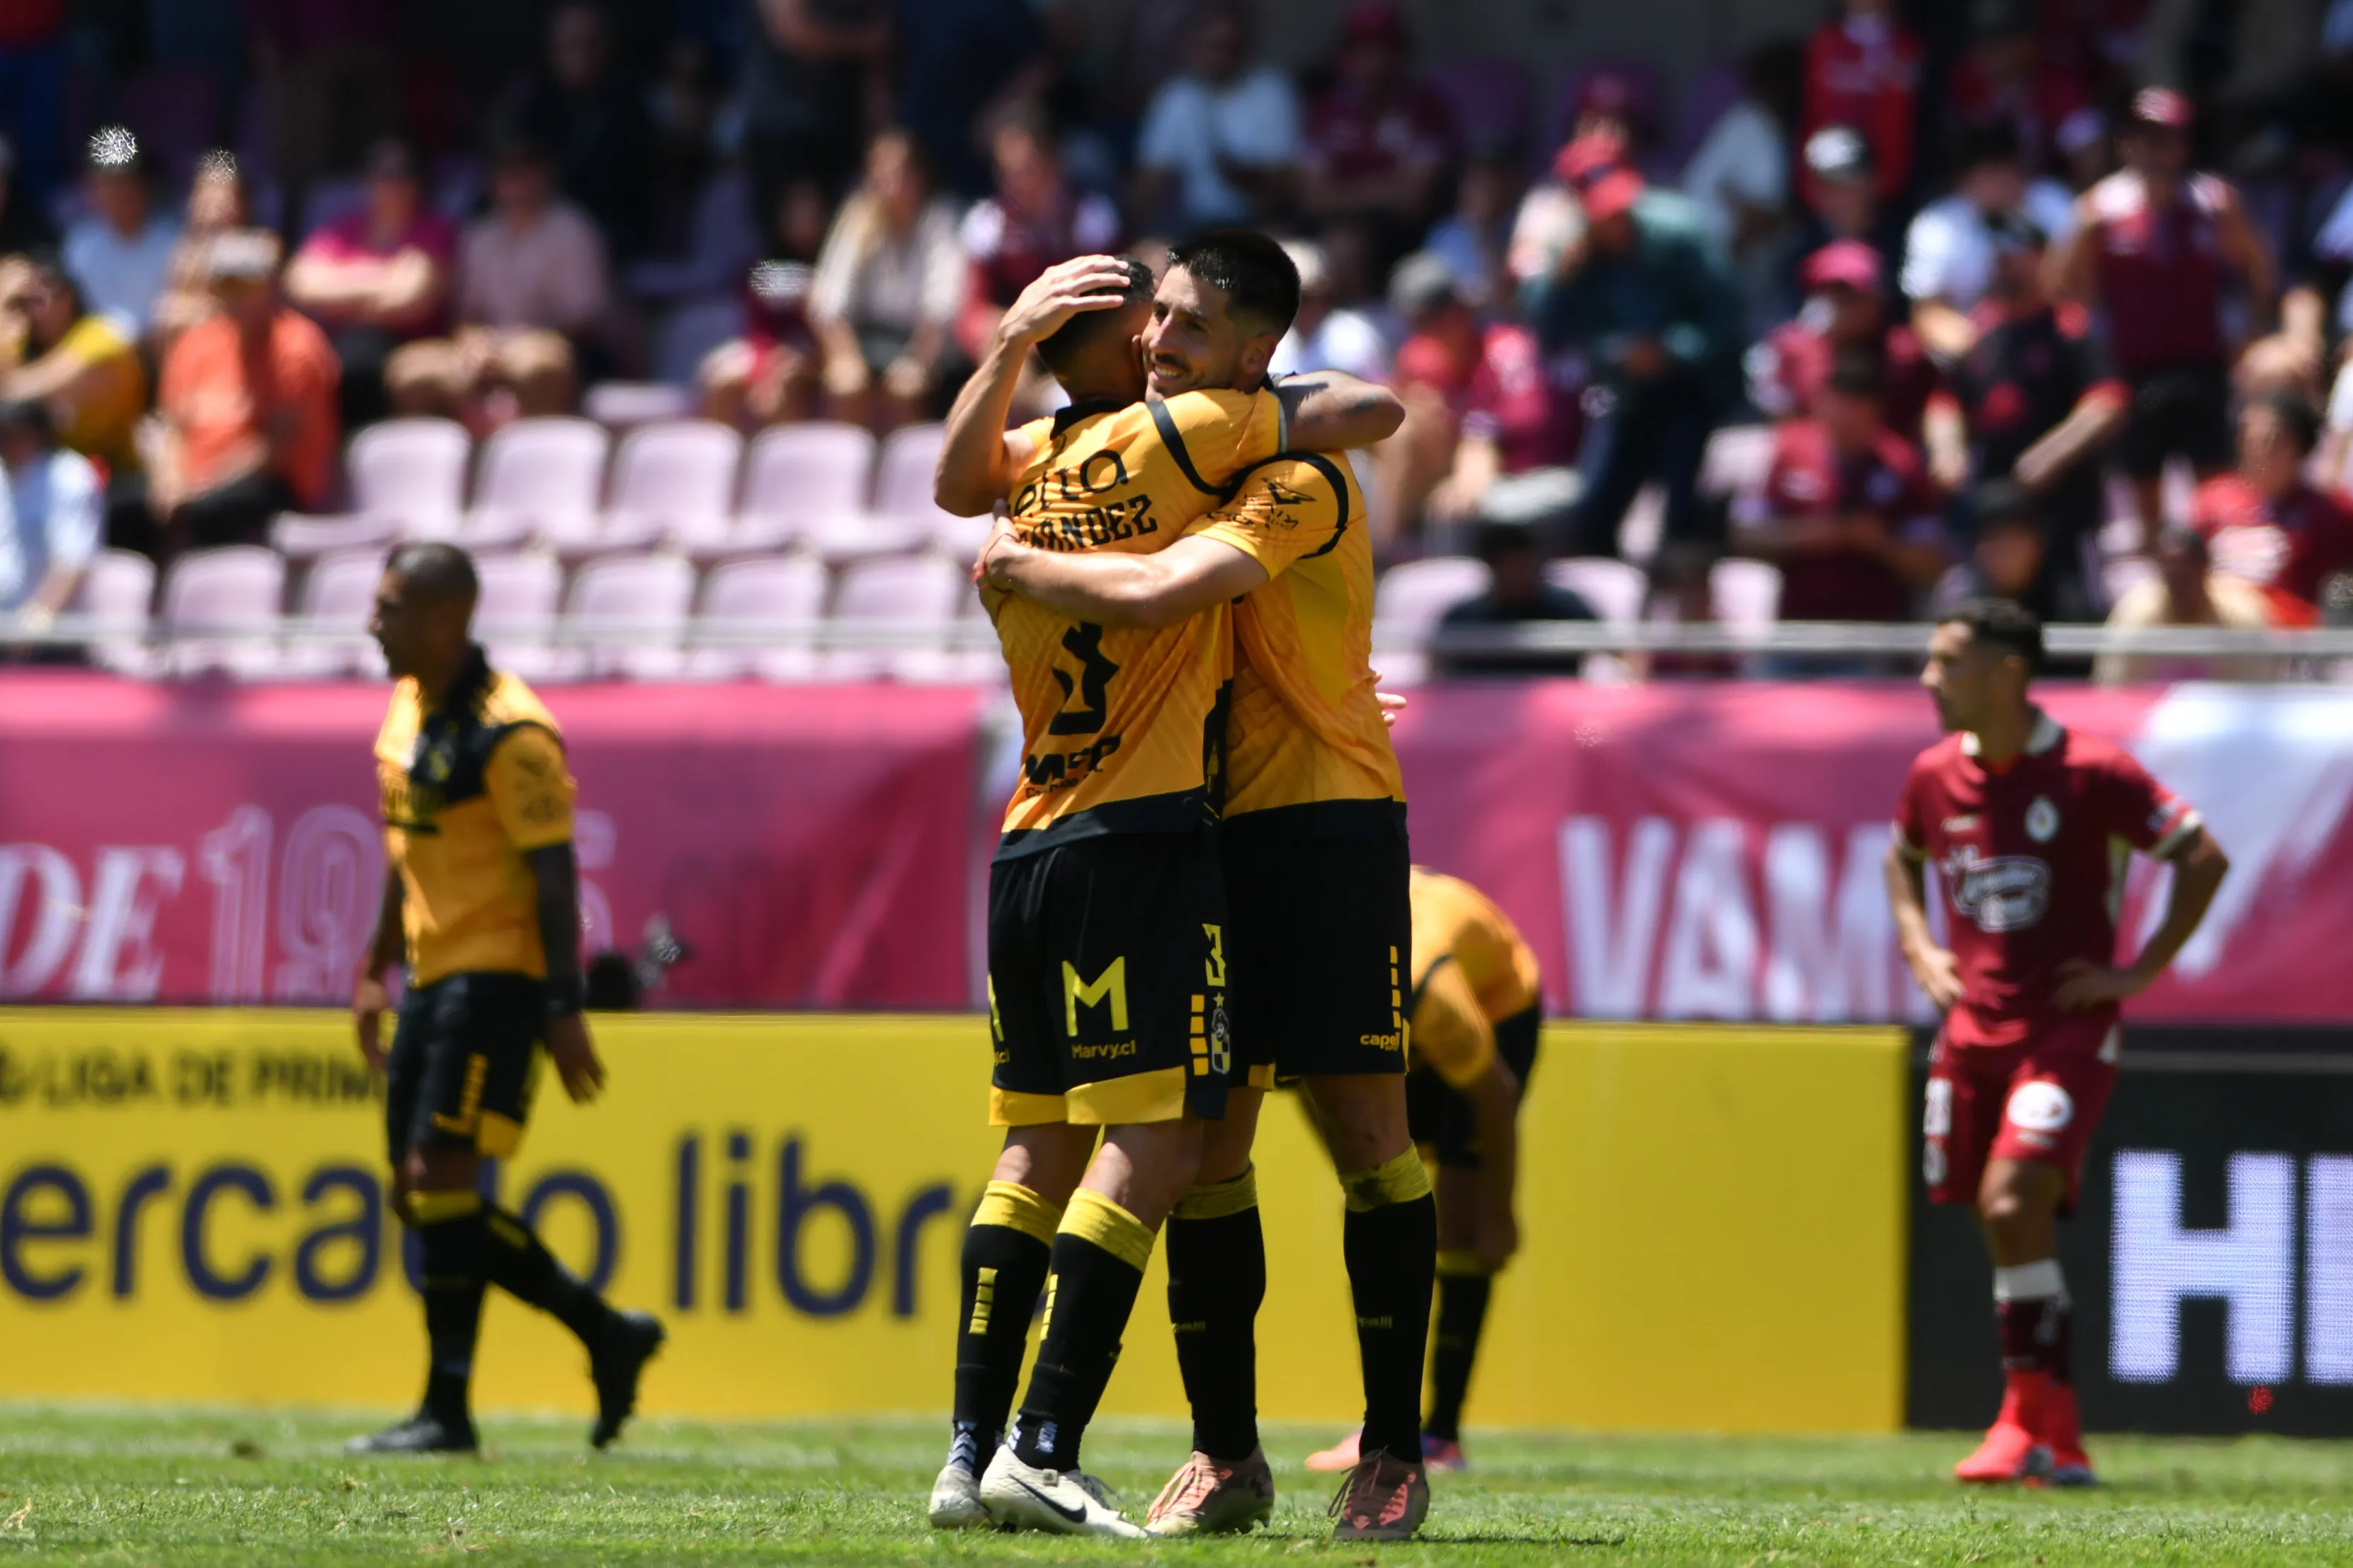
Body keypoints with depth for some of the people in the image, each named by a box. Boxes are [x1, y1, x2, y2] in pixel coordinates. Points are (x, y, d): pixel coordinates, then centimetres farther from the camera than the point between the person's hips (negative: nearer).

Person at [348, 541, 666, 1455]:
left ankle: (446, 1412, -5)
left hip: (496, 979, -9)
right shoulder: (408, 710, 13)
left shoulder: (509, 734, -16)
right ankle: (607, 1334, 18)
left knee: (440, 1185, -12)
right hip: (434, 977, 9)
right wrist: (376, 973, 23)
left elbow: (553, 875, -17)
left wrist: (563, 1009, -20)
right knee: (419, 1198, 8)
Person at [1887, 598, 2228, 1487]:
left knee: (2011, 1204, -21)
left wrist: (2139, 972, -10)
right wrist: (1919, 948, 11)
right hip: (1973, 1028, 6)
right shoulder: (1936, 776, 5)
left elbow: (2204, 859, -7)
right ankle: (2056, 1442, 16)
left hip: (2068, 1028, -6)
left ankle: (2027, 1418, -11)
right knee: (2008, 1228, 6)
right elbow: (1903, 857, 27)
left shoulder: (2091, 773, -11)